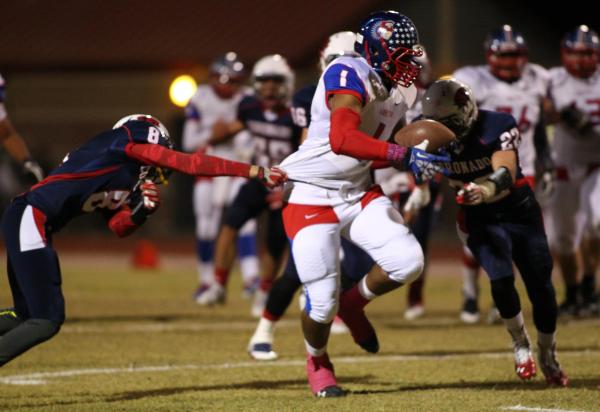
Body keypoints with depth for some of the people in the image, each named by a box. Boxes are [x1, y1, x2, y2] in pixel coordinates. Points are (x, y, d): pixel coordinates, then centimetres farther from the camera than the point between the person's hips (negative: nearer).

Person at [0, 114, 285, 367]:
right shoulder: (130, 141, -2)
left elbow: (118, 226, 21)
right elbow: (191, 165, -3)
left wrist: (142, 208, 2)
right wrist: (256, 172, -1)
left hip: (29, 224, 10)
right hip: (29, 218, -10)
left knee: (28, 316, 18)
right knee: (47, 321, -10)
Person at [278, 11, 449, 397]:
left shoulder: (400, 90, 3)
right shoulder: (349, 75, -24)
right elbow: (342, 140, -39)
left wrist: (415, 158, -1)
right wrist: (403, 154, -43)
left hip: (359, 192, 7)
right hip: (311, 198, -7)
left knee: (408, 262, -14)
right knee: (322, 302, -7)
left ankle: (353, 303, 17)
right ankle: (318, 362, 26)